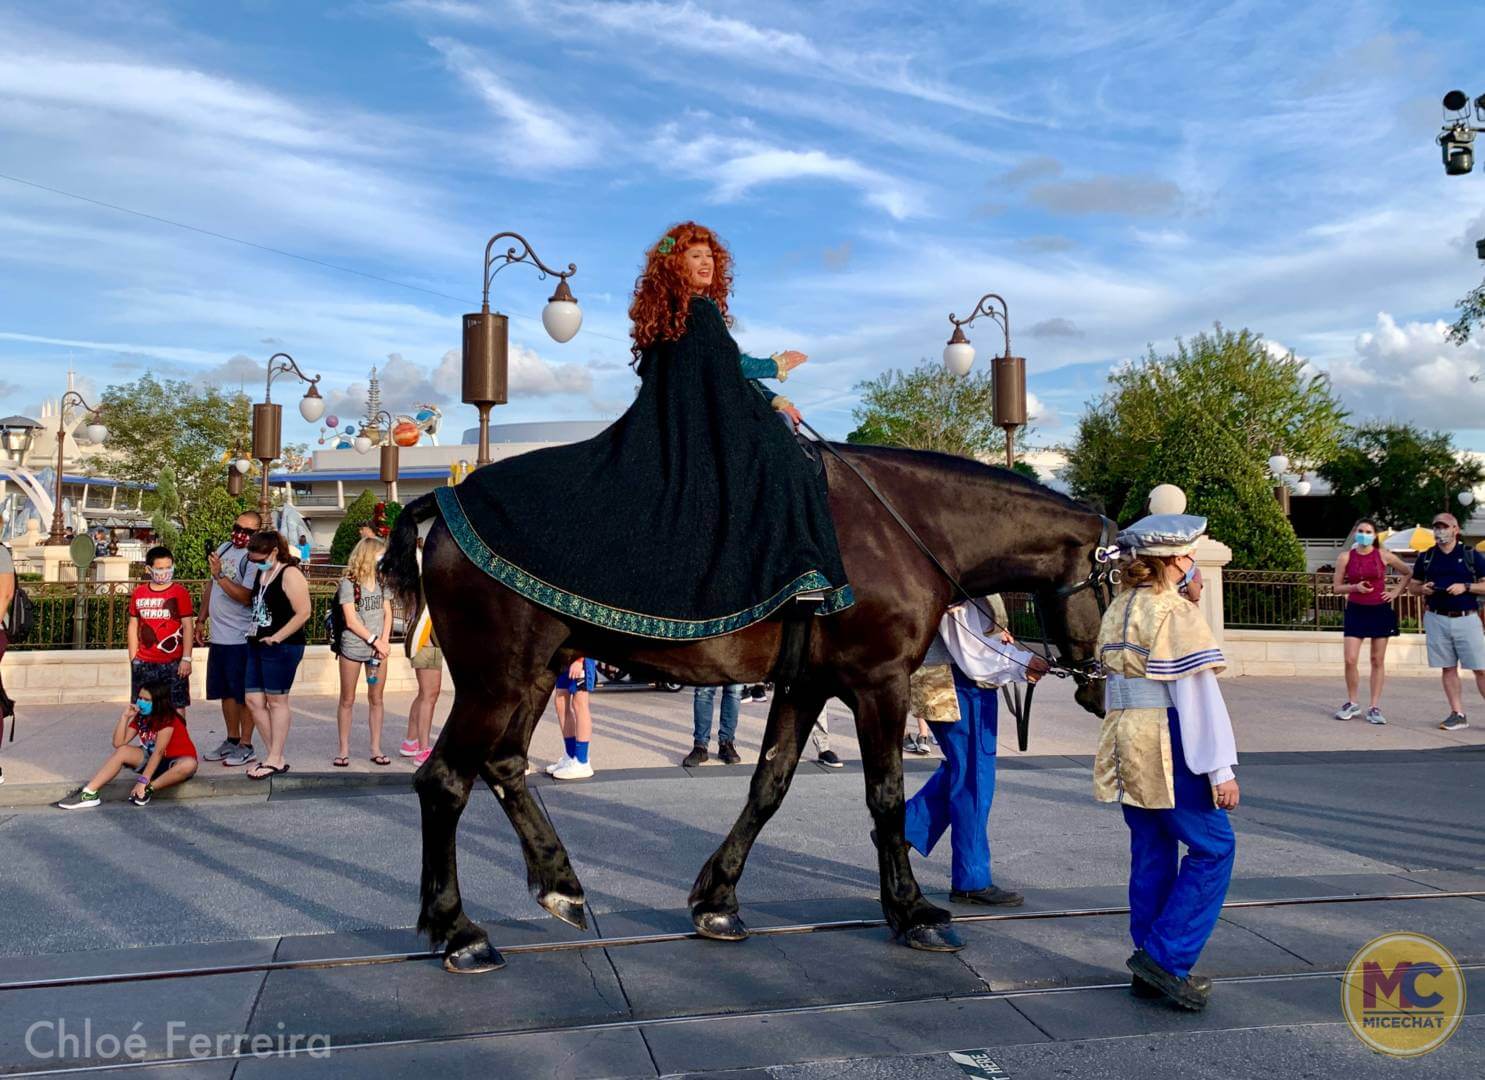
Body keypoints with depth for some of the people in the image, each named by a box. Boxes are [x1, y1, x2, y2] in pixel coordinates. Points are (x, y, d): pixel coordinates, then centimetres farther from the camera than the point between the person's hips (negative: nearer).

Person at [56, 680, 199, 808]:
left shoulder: (168, 718, -21)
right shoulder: (140, 717, 0)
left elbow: (158, 752, -26)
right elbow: (118, 743, -8)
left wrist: (143, 780, -30)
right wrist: (125, 716, -16)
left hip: (175, 761, -7)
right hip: (152, 759, 7)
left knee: (189, 765, -40)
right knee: (122, 751, -12)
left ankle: (148, 789, -29)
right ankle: (89, 793, -15)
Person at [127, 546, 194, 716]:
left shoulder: (180, 592, -2)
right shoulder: (139, 593, 7)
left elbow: (188, 626, -4)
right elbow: (133, 626, 13)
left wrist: (186, 658, -10)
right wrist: (133, 659, 10)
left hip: (173, 663, -3)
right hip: (144, 664, 3)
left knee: (177, 707, 0)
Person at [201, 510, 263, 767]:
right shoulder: (223, 548, 12)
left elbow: (247, 597, -24)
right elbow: (212, 585, 22)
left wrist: (220, 575, -27)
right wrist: (202, 618, 21)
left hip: (241, 638, -8)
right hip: (218, 635, 8)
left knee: (243, 694, 1)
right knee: (226, 692, 16)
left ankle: (245, 746, 10)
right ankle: (232, 741, 28)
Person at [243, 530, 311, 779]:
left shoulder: (290, 574, -12)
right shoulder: (262, 574, 13)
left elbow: (303, 612, -17)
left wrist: (277, 637, -17)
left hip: (281, 648, -9)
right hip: (257, 645, 9)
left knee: (276, 701, -1)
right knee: (254, 700, 8)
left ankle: (275, 760, 8)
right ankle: (273, 753, 19)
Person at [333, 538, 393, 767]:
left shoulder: (382, 582, 8)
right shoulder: (348, 583, -8)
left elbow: (387, 614, 7)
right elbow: (351, 621, -12)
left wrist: (384, 641, -7)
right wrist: (375, 640, -13)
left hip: (377, 648, 4)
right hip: (352, 648, -4)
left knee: (377, 699, 6)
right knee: (347, 700, 5)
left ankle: (376, 748, 13)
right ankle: (344, 749, 13)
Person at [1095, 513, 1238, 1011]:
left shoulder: (1117, 610, 12)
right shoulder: (1177, 614, -12)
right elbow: (1198, 696, -15)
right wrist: (1221, 769, -14)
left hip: (1126, 748, 8)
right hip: (1168, 748, -8)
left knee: (1151, 853, 14)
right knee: (1213, 847, 3)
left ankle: (1150, 970, 19)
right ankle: (1165, 956, 1)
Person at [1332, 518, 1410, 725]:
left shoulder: (1383, 555, -1)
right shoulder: (1345, 557, -1)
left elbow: (1409, 572, 13)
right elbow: (1337, 587, 3)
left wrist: (1396, 591, 2)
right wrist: (1355, 587, -15)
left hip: (1380, 611, 0)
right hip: (1355, 611, 0)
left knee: (1377, 661, 4)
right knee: (1350, 660, -7)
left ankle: (1374, 707, 11)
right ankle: (1352, 704, 11)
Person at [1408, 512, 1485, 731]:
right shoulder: (1425, 557, 9)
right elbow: (1412, 585, 17)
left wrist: (1465, 587, -14)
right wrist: (1422, 589, -4)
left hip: (1466, 618, -2)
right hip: (1437, 619, 2)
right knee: (1448, 668, 6)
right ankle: (1457, 714, 12)